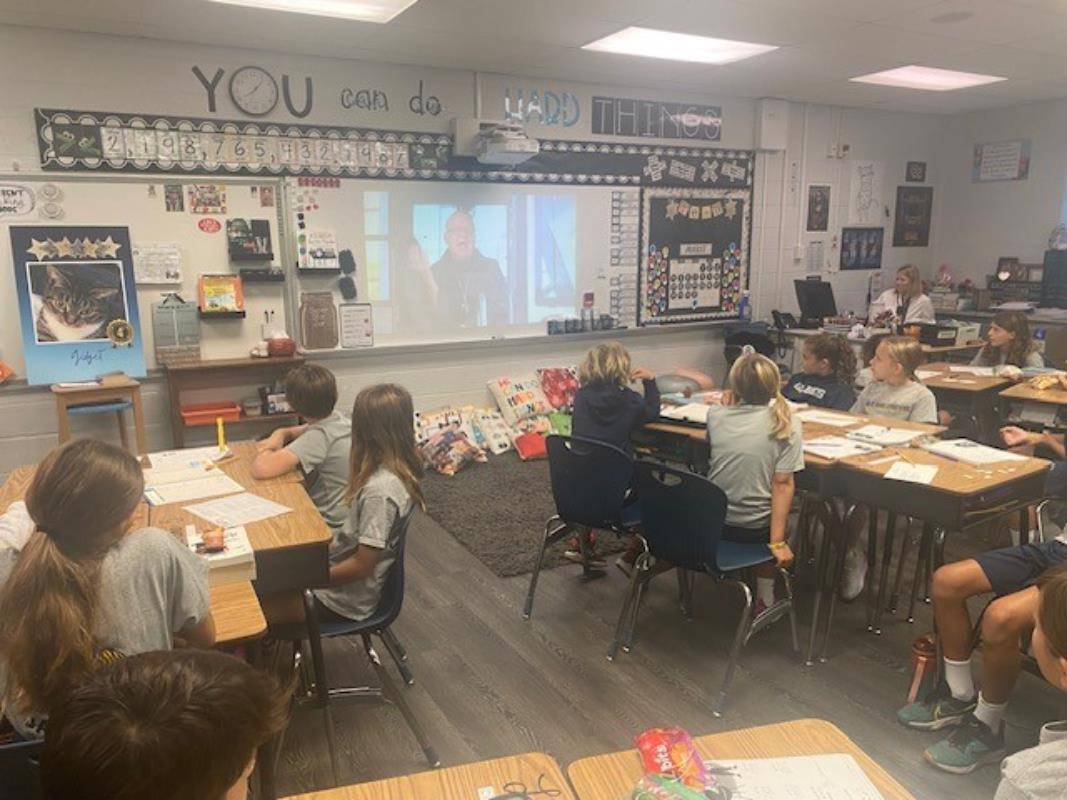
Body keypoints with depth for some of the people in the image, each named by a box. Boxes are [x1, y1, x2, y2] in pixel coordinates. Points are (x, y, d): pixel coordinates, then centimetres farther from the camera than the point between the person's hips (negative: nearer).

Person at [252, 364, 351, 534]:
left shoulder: (319, 436, -27)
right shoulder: (336, 418, -3)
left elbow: (261, 468, -35)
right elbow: (296, 431, 16)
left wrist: (266, 452, -13)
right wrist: (280, 434, -6)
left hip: (330, 525, -8)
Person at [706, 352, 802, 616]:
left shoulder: (716, 415, -5)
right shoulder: (786, 424, -12)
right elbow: (782, 485, -15)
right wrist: (777, 542, -15)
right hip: (753, 528, -3)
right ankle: (764, 599, 27)